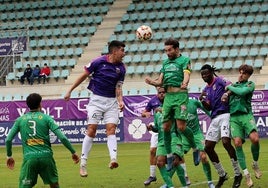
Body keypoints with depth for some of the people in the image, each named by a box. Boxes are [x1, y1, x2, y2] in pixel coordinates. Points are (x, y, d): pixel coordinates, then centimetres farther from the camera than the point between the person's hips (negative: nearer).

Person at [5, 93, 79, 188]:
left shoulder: (20, 120, 10)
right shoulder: (46, 118, 4)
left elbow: (8, 139, 8)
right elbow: (62, 137, -3)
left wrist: (9, 156, 23)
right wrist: (73, 152, 6)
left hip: (29, 158, 0)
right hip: (46, 156, 0)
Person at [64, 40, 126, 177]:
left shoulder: (121, 68, 2)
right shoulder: (99, 62, -9)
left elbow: (118, 87, 4)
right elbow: (84, 76, 1)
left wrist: (120, 101, -15)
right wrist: (70, 91, 4)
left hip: (112, 101, 3)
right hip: (96, 99, -3)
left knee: (111, 129, -11)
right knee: (91, 130, -8)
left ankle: (113, 158, -25)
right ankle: (83, 163, -3)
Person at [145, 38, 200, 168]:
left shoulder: (184, 60, 1)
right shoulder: (166, 62, 19)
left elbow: (186, 75, -15)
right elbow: (160, 82, 17)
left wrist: (184, 84, -38)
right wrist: (151, 82, -5)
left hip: (180, 95, -6)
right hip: (168, 96, 6)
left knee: (181, 126, -14)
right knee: (166, 127, 3)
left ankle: (195, 149, 8)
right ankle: (169, 156, 13)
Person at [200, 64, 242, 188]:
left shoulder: (219, 81, -1)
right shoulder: (206, 89, 19)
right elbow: (209, 108, 16)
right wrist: (202, 100, -2)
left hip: (225, 115, -8)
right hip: (214, 118, 8)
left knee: (226, 142, -25)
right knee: (208, 147, 3)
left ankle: (237, 174, -13)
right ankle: (222, 175, 18)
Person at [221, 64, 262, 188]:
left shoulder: (250, 84, 8)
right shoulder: (233, 86, 21)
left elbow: (242, 92, -12)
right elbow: (226, 101, 21)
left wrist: (230, 87, 1)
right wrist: (225, 95, -1)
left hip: (246, 115, -3)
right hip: (234, 117, 3)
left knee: (255, 139, -23)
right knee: (237, 143, -13)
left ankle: (255, 164, 4)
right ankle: (246, 174, -8)